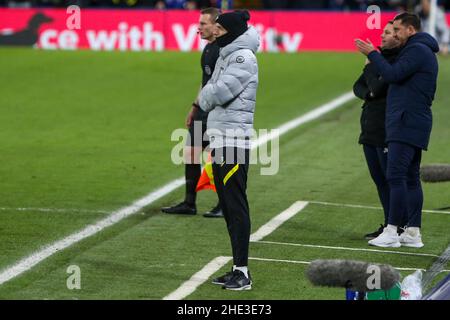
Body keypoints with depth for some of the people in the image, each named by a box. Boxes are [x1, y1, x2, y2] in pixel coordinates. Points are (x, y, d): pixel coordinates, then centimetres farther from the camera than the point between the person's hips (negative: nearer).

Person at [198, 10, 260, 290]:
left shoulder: (243, 57, -9)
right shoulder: (226, 56, 20)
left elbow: (219, 92, -17)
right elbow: (211, 93, 17)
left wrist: (204, 98, 3)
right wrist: (209, 97, -4)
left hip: (234, 140, -9)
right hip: (220, 140, 9)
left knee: (236, 205, -10)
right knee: (228, 206, 10)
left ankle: (243, 272, -10)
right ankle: (238, 269, 15)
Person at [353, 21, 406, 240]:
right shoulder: (381, 57, 15)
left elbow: (378, 88, -21)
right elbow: (358, 86, 16)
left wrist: (369, 66, -4)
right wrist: (369, 94, -6)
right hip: (370, 131, 9)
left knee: (392, 179, -5)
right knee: (379, 179, 12)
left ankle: (400, 227, 1)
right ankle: (389, 225, 18)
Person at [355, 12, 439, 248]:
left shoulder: (417, 50, -12)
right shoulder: (424, 51, 21)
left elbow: (392, 75, -19)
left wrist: (372, 53, -9)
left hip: (407, 124, -11)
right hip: (412, 125, 11)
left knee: (396, 176, -11)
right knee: (411, 178, 9)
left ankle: (391, 232, -13)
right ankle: (413, 233, 10)